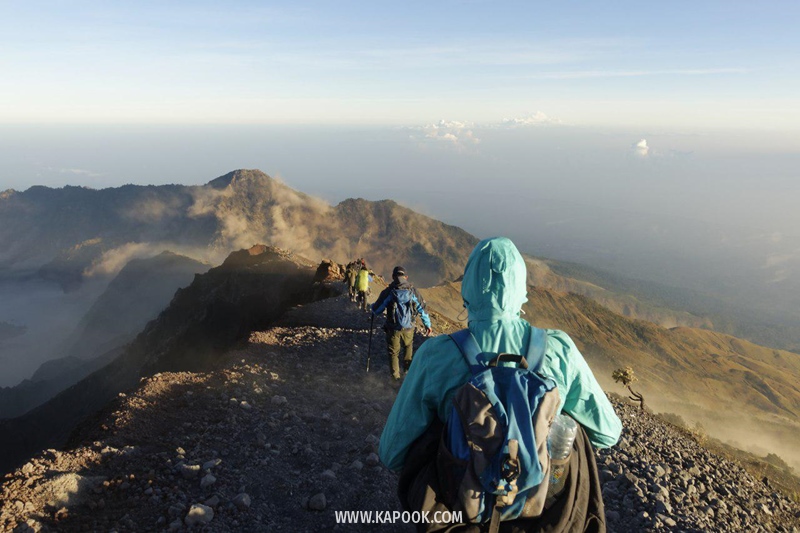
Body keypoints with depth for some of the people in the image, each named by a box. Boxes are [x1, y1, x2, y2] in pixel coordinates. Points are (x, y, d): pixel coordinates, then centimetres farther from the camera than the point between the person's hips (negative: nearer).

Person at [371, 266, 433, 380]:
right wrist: (427, 324, 9)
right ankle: (407, 367, 34)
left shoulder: (388, 292, -13)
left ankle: (395, 375, 26)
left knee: (393, 351, 18)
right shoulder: (412, 291, -7)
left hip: (393, 329, -2)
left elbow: (376, 310, -7)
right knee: (408, 346, 31)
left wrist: (373, 306, 16)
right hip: (408, 328, 2)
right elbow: (421, 309, -2)